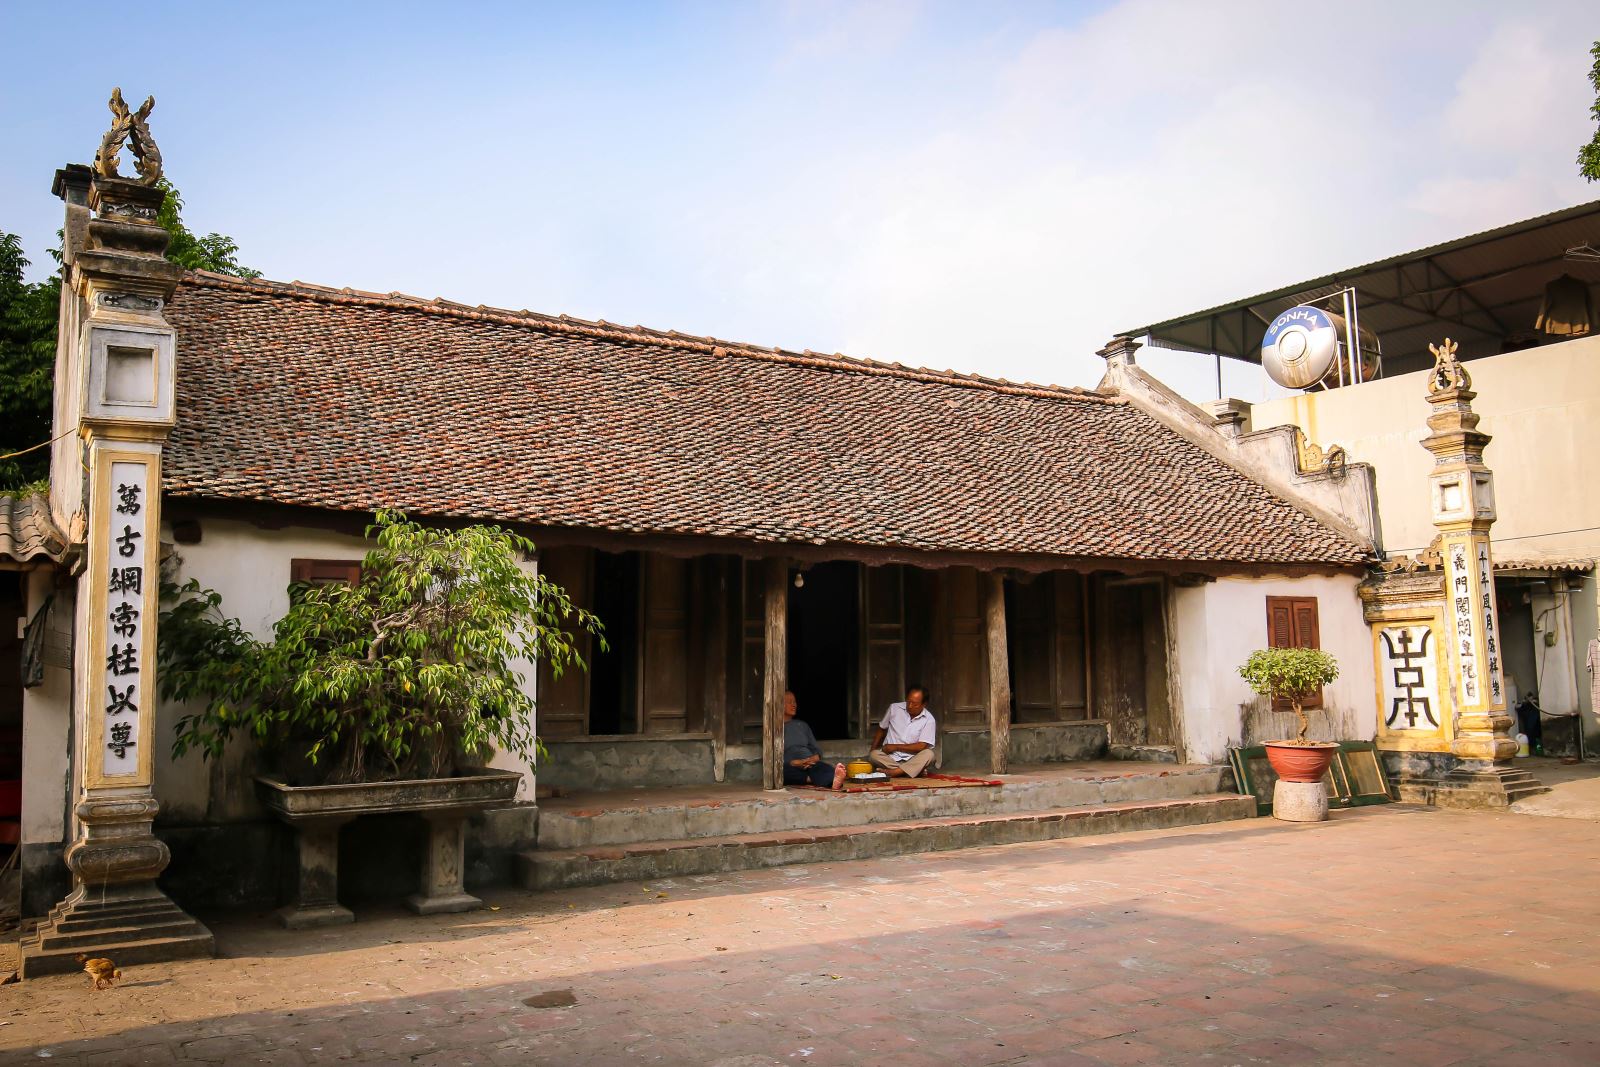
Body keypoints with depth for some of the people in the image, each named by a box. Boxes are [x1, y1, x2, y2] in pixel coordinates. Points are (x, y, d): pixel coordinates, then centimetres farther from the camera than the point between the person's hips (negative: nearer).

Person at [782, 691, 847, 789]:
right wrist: (794, 763, -18)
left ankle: (834, 780, -67)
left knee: (821, 767, -35)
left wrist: (813, 759, -4)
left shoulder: (802, 725, 25)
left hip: (810, 765, 1)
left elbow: (817, 751, 21)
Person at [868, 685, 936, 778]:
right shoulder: (894, 708, 2)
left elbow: (922, 746, -11)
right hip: (889, 758, 1)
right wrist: (873, 749, 9)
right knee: (874, 755, -29)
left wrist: (895, 747, -9)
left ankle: (890, 772, -40)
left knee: (928, 754, -30)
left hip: (910, 760, -1)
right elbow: (881, 730, 16)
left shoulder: (928, 719, -5)